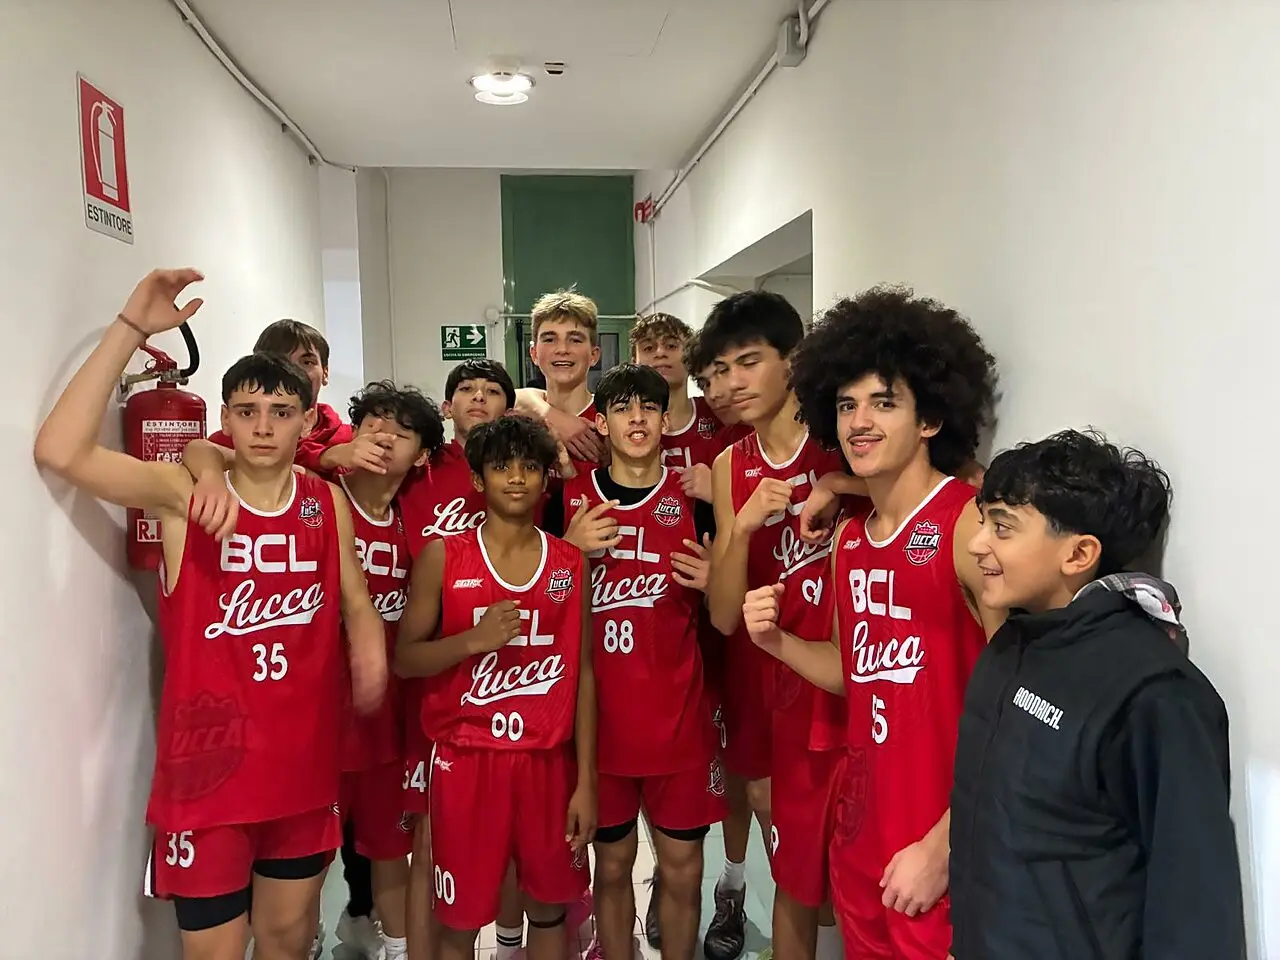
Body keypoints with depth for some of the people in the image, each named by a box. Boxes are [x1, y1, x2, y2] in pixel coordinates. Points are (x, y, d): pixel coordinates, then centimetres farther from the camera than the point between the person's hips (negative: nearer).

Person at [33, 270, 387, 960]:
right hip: (208, 762, -3)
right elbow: (60, 452, -24)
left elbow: (355, 600, 11)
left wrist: (370, 651, -11)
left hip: (304, 761, 4)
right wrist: (132, 328, -23)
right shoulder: (183, 493, -10)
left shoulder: (328, 503, 1)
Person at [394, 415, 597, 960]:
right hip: (466, 759, -1)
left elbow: (583, 673, 3)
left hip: (548, 761, 2)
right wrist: (474, 639, -20)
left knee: (549, 906, 15)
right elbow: (404, 659, -1)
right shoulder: (443, 557, -3)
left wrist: (586, 780, 0)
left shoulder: (569, 563, 2)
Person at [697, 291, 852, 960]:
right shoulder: (729, 467, 4)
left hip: (843, 687, -3)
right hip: (764, 690, 3)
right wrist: (743, 526, -18)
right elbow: (724, 616, -1)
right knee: (796, 879, 15)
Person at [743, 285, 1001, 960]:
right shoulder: (848, 539, 6)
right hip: (859, 834, 7)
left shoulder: (972, 522, -17)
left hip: (944, 849, -7)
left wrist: (944, 847, -17)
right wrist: (778, 642, -2)